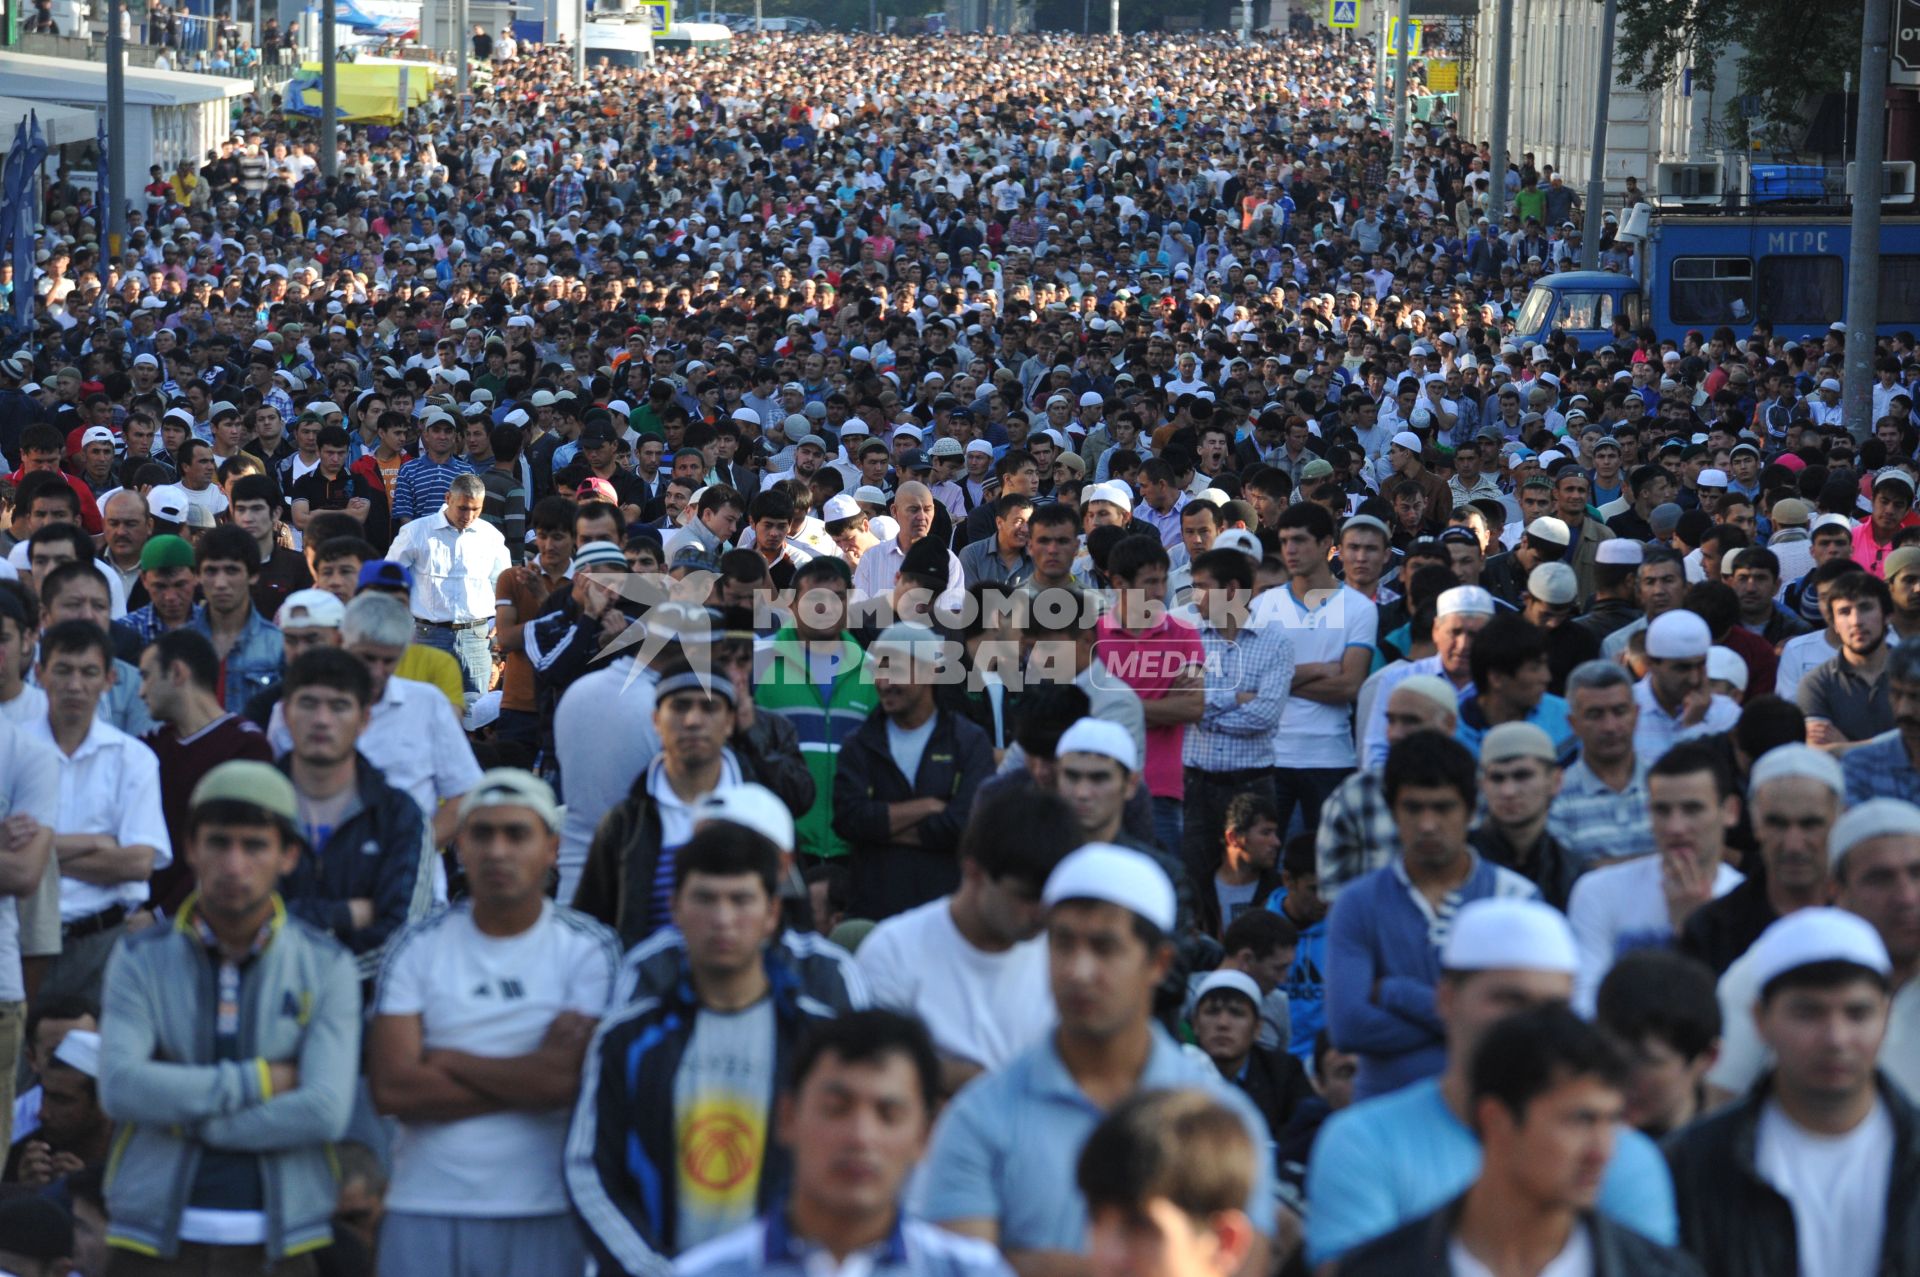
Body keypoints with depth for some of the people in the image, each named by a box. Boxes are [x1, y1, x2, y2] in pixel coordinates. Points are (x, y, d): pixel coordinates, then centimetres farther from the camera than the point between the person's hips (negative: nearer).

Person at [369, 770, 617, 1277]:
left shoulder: (590, 948, 2)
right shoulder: (417, 945, 6)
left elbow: (566, 1079, -12)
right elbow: (391, 1087, -5)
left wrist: (445, 1059, -3)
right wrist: (525, 1078, -8)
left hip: (543, 1216, -1)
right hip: (424, 1213, 1)